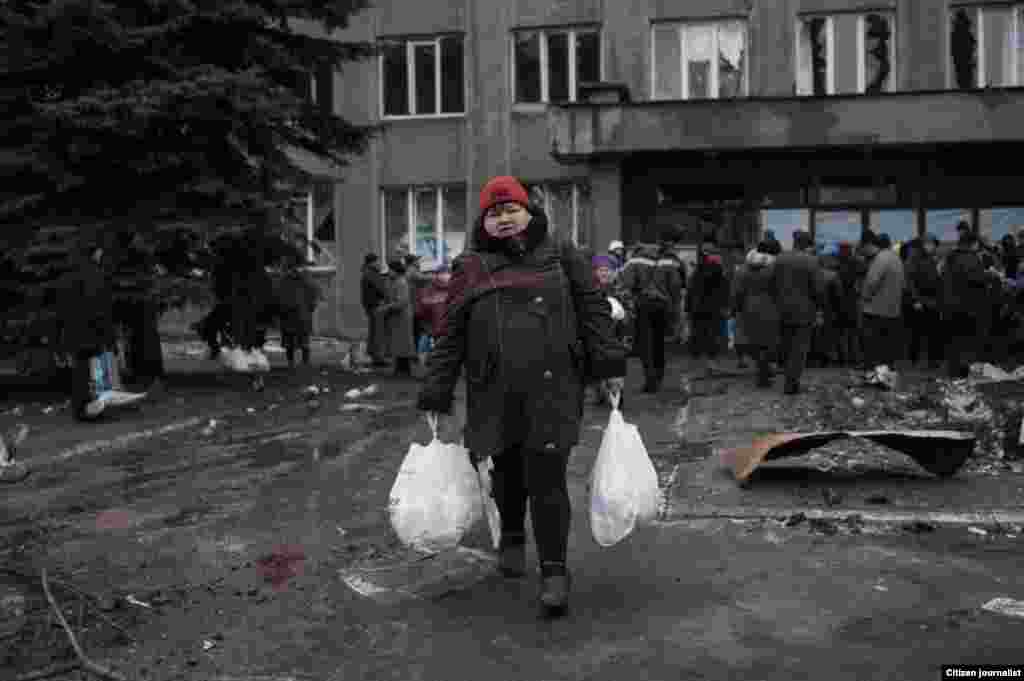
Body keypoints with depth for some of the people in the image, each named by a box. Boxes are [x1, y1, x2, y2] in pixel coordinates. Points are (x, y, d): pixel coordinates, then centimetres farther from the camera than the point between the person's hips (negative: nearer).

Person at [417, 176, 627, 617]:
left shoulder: (561, 257, 10)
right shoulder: (470, 268, 11)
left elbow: (592, 309, 5)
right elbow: (450, 336, 9)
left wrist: (609, 364, -7)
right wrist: (436, 395, 4)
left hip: (552, 386, -2)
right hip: (493, 393, 2)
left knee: (546, 477, -7)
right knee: (506, 471, 15)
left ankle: (554, 572, 5)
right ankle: (512, 537, 42)